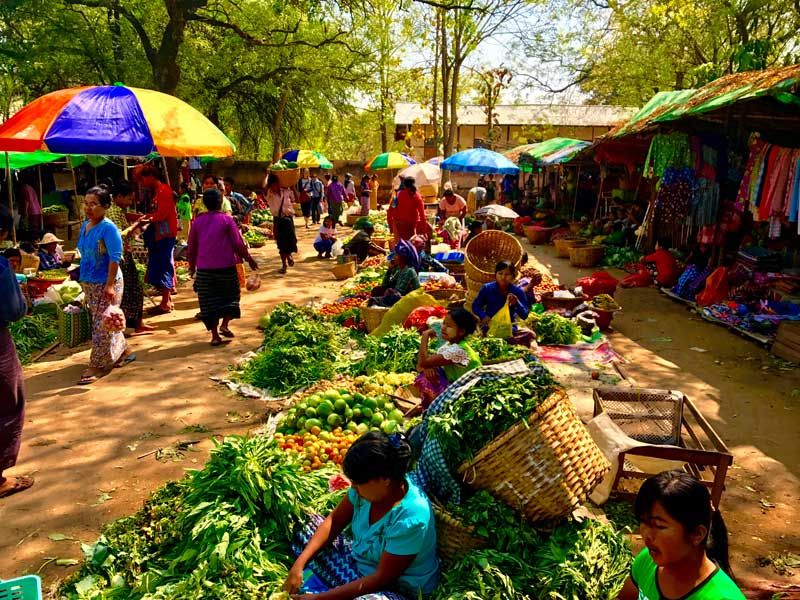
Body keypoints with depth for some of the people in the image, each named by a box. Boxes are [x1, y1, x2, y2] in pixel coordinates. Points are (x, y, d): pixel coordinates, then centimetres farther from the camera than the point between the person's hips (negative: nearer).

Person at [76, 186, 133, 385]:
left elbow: (115, 258, -20)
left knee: (101, 325, -2)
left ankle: (97, 366, 6)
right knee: (104, 323, 16)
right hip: (89, 283, 8)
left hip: (105, 283, -8)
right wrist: (83, 278, 17)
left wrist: (110, 285, -24)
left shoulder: (108, 228, -17)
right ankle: (124, 352, 31)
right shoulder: (85, 225, 8)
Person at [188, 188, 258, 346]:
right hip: (225, 267, -3)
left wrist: (192, 266, 22)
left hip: (204, 269, 3)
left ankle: (215, 335, 6)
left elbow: (191, 247, 10)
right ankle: (225, 325, 0)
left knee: (209, 302, 8)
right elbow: (238, 244, -7)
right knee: (230, 295, 16)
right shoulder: (227, 220, -5)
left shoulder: (198, 222, 5)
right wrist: (249, 259, 5)